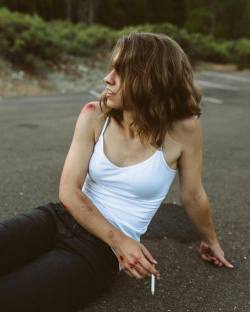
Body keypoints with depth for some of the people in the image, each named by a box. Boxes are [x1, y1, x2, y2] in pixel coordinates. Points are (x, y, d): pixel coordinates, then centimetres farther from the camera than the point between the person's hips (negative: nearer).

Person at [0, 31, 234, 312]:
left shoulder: (183, 129, -13)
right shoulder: (95, 115, -5)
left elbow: (193, 196, 3)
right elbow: (69, 191, -7)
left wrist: (210, 241, 18)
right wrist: (119, 239, -16)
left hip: (102, 249, -3)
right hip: (61, 218, 3)